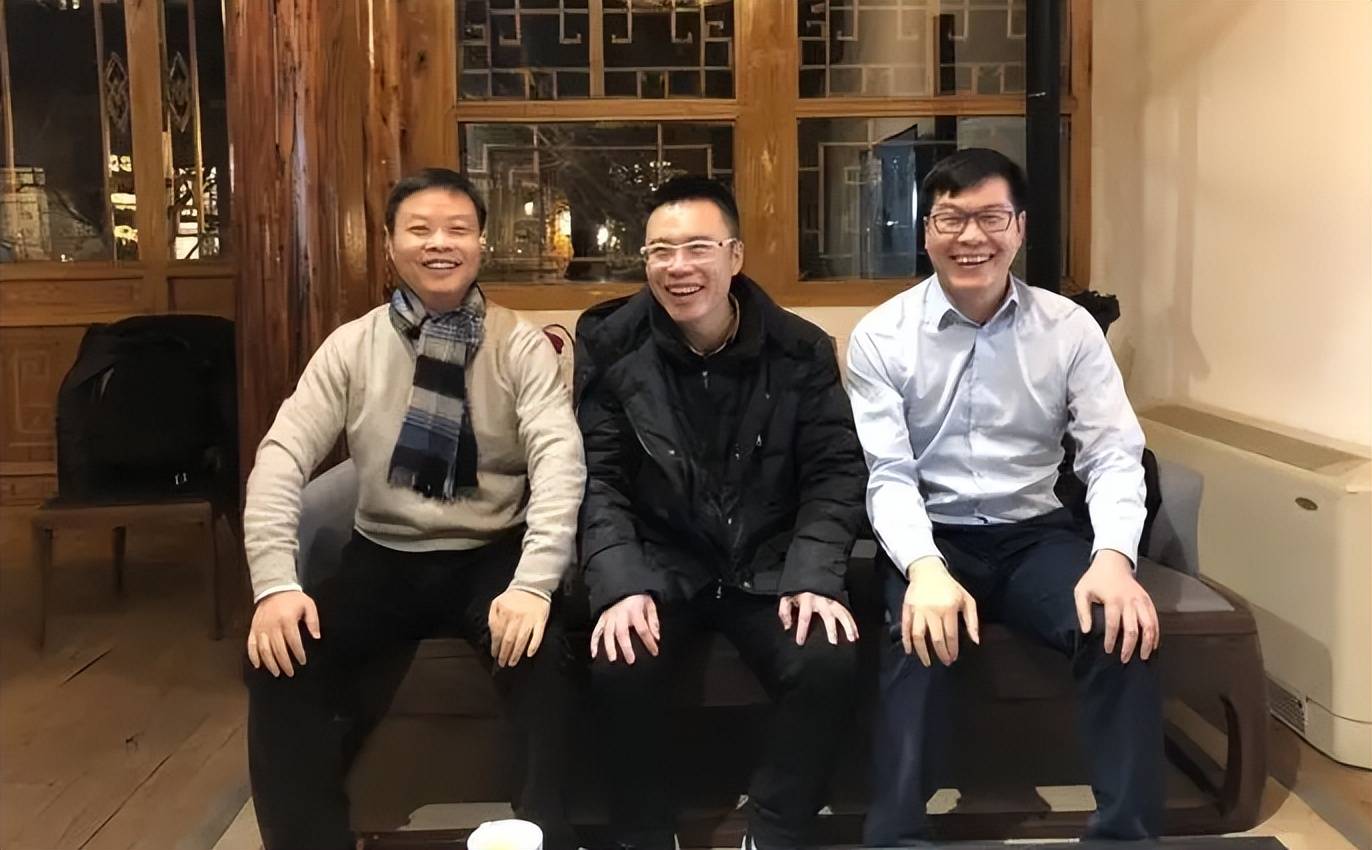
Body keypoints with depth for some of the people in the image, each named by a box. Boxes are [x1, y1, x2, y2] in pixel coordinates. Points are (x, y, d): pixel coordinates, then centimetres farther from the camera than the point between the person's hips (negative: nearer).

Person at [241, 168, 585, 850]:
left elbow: (560, 459, -16)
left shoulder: (521, 346, -5)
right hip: (385, 556, 2)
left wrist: (534, 582, -31)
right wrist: (274, 583, -19)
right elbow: (281, 456, -5)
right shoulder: (352, 346, 1)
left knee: (540, 654, -30)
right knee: (278, 658, -19)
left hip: (491, 557, -2)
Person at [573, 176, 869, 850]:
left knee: (829, 662, -26)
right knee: (618, 665, -29)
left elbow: (835, 475, -2)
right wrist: (620, 586, -21)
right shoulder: (610, 348, -3)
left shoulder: (801, 350, -2)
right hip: (657, 563, 0)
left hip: (770, 563, 1)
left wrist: (814, 578, -18)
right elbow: (598, 483, -6)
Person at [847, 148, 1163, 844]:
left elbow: (1114, 455, -4)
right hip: (929, 536, -2)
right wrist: (925, 568, -31)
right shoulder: (880, 336, -4)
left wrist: (1113, 557, -25)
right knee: (921, 634, -33)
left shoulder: (1070, 328, 2)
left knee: (1122, 629, -25)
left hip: (1034, 532, 2)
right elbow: (888, 475, -10)